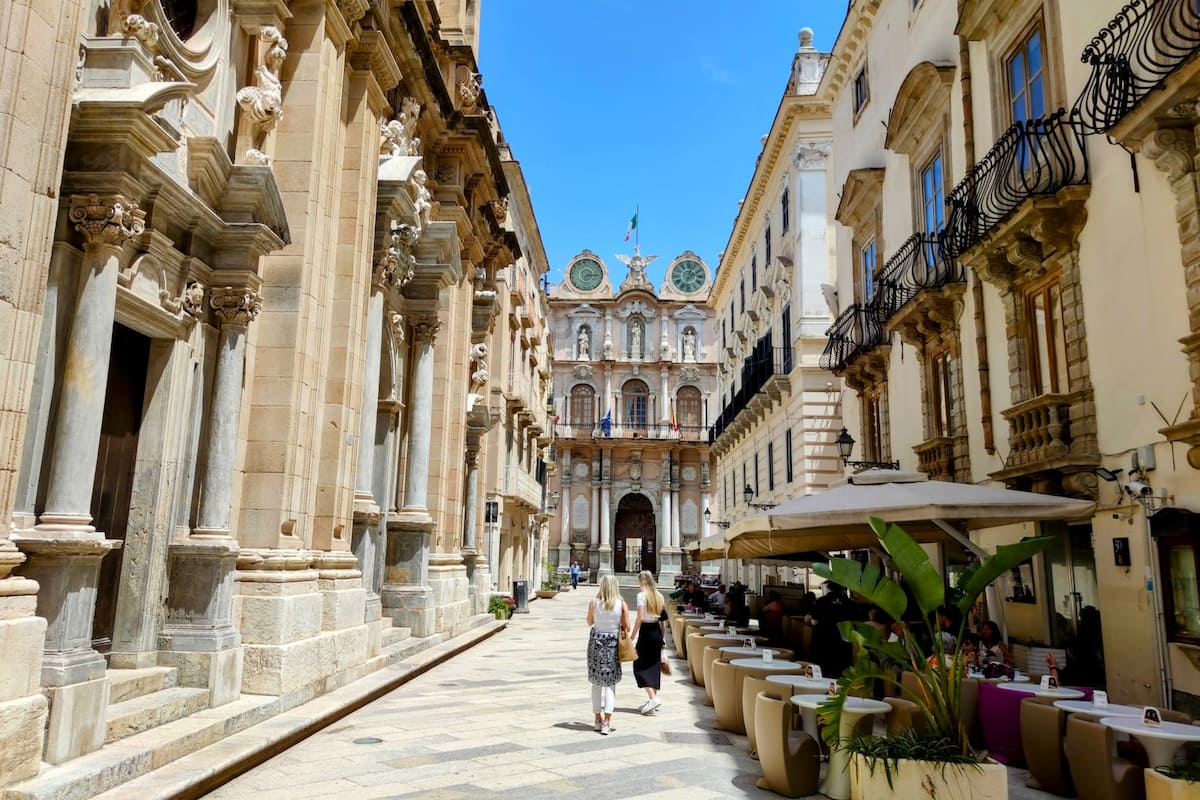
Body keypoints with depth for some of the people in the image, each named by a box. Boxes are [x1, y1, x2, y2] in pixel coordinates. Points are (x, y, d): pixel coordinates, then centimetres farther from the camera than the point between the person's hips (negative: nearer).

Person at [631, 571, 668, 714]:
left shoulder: (642, 595, -12)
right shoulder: (659, 596, 7)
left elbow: (639, 618, -17)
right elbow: (664, 619, 10)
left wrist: (632, 637, -12)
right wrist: (662, 636, 17)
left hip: (645, 632, -7)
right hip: (657, 632, 7)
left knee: (640, 666, 1)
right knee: (654, 666, 13)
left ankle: (653, 698, -11)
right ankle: (652, 699, 17)